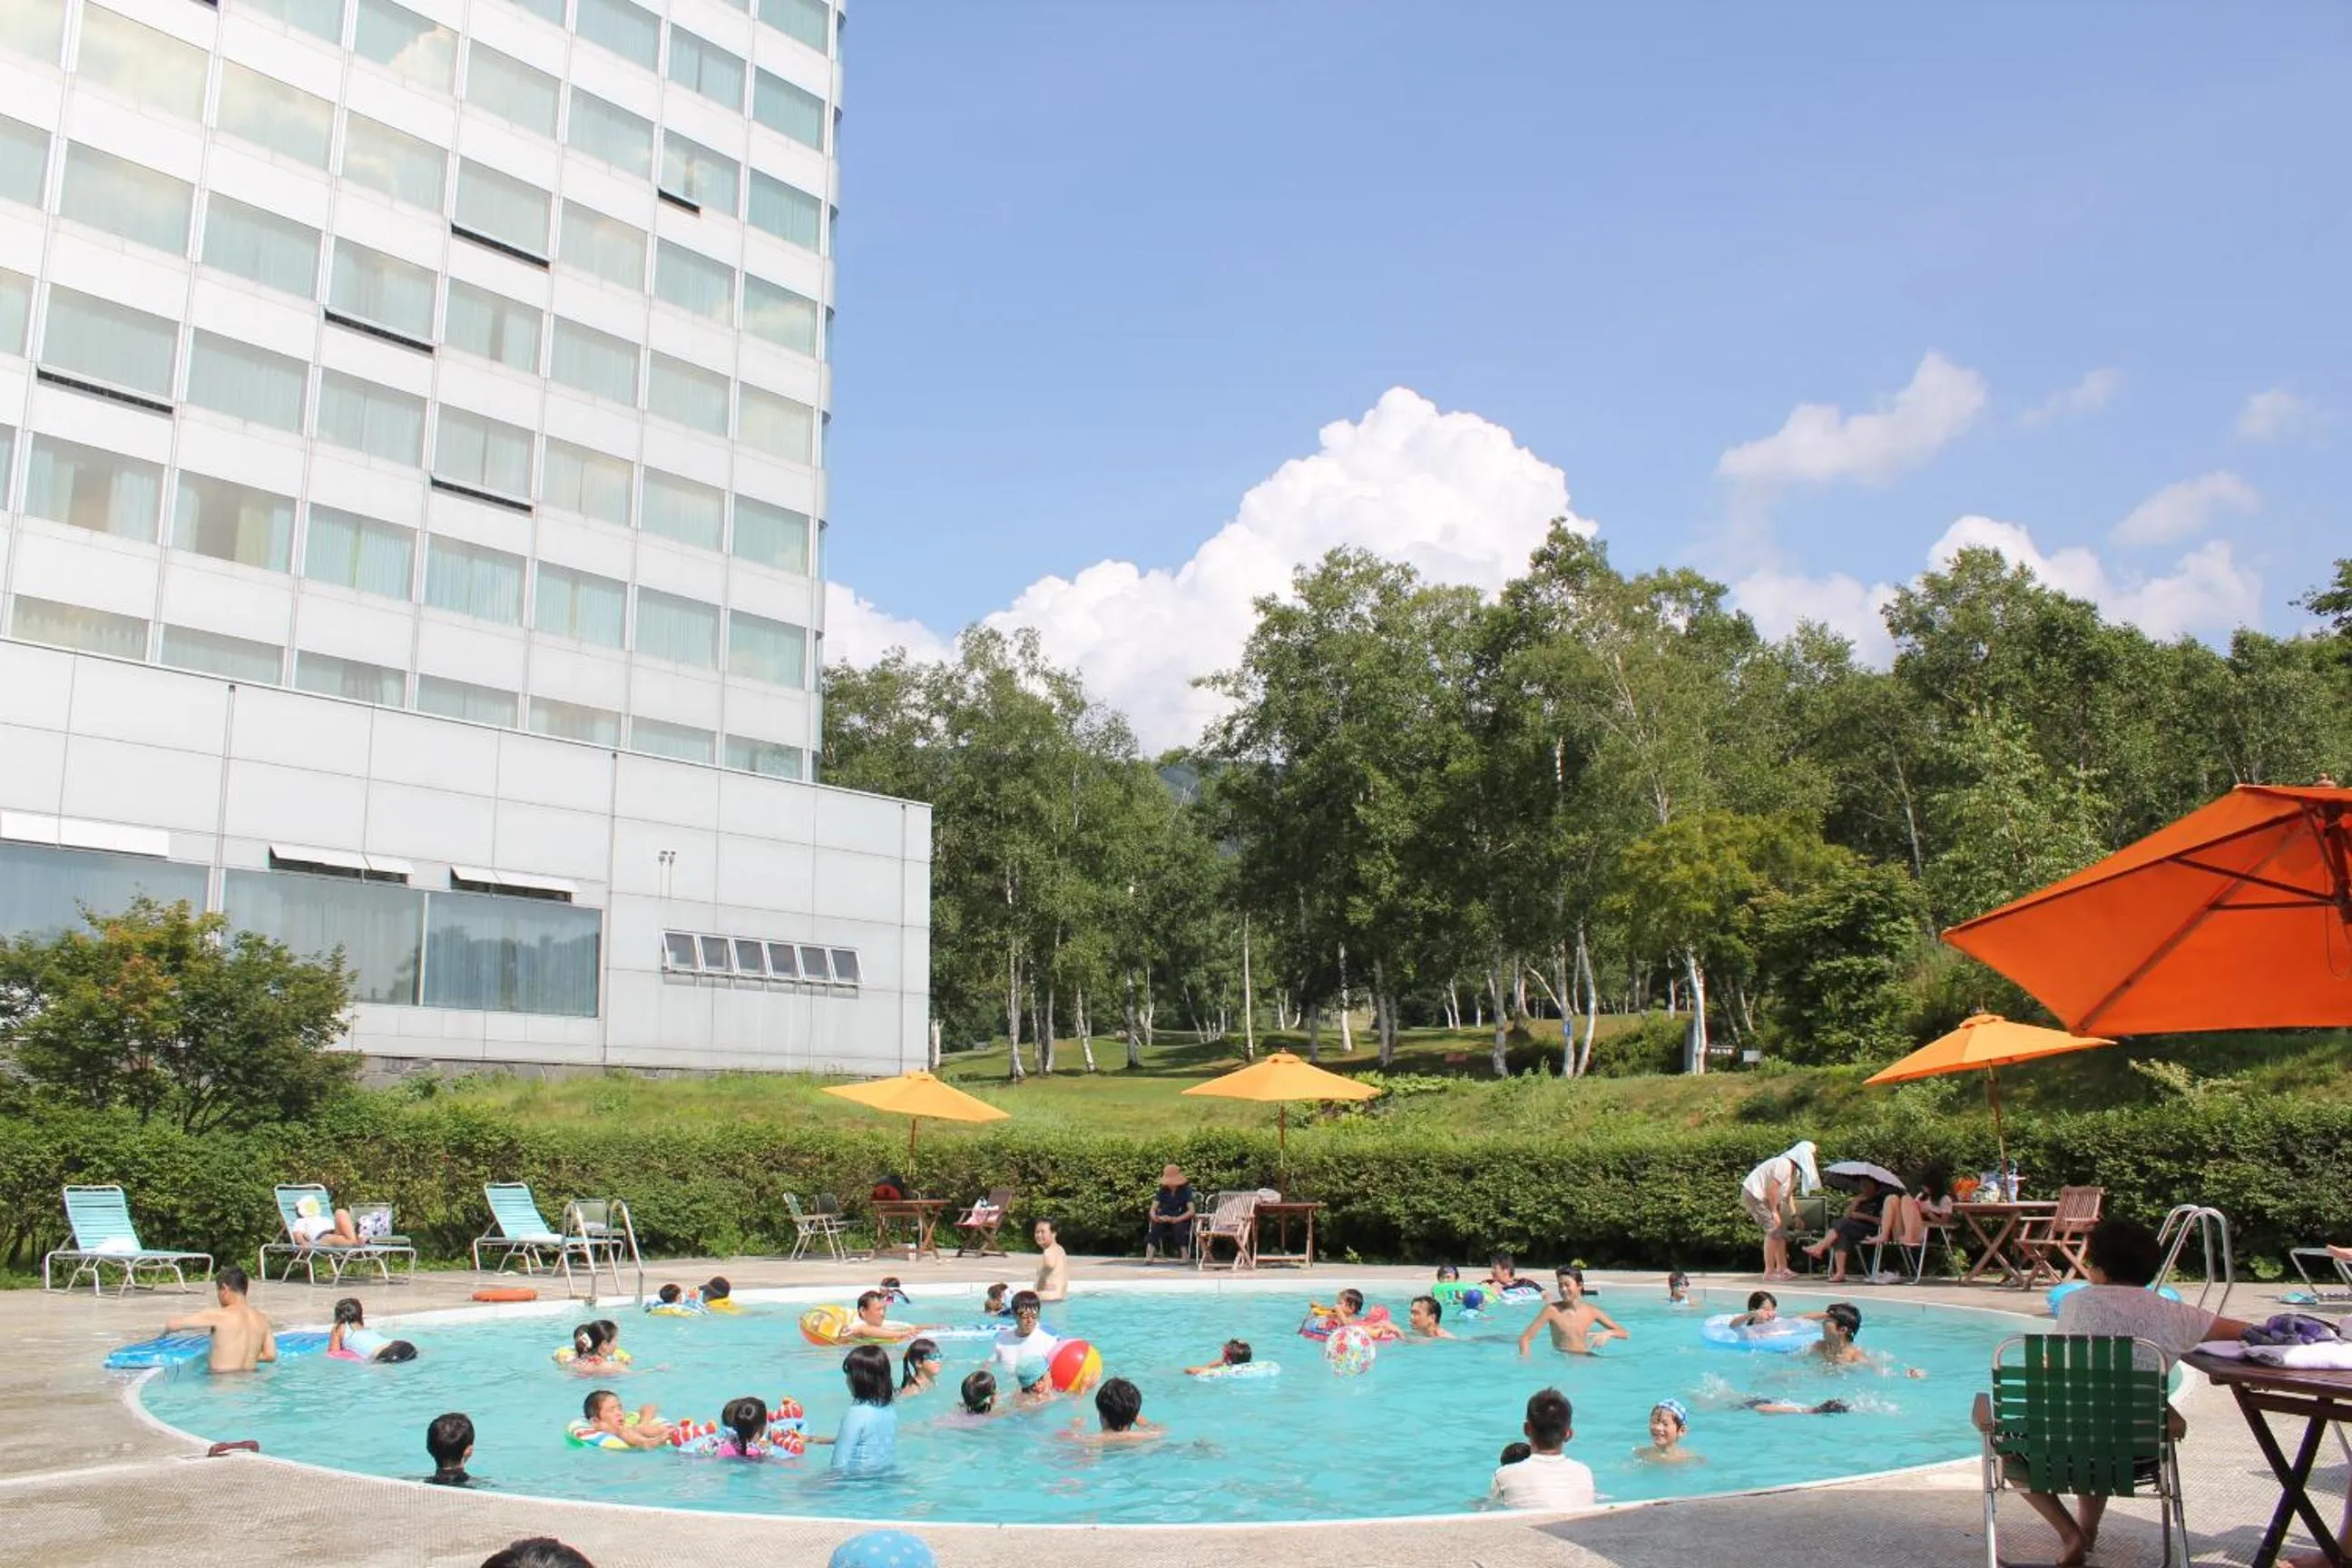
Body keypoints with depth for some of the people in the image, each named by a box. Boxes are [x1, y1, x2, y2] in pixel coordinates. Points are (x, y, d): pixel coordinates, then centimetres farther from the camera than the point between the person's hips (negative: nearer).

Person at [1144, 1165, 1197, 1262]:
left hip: (1181, 1220, -2)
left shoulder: (1185, 1190, -8)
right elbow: (1153, 1209, -1)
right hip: (1164, 1219, 2)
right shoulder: (1162, 1190, 1)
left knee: (1178, 1226, -37)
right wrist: (1154, 1216, -27)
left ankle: (1185, 1256, -31)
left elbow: (1192, 1211, -16)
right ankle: (1149, 1256, -40)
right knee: (1155, 1226, -30)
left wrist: (1176, 1219, -31)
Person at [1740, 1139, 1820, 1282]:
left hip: (1763, 1197, 11)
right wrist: (1774, 1212, -20)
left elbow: (1788, 1194, 19)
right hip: (1754, 1194, -10)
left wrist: (1794, 1215, 16)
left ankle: (1781, 1268, 16)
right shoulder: (1784, 1164, -22)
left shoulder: (1794, 1169, 11)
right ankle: (1769, 1272, -11)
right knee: (1774, 1229, -13)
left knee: (1781, 1231, 10)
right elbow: (1772, 1188, -26)